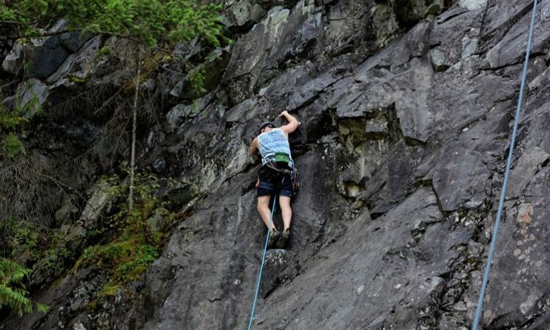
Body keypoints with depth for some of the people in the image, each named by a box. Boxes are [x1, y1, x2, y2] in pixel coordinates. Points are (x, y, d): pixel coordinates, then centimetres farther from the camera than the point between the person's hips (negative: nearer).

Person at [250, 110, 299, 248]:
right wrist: (285, 114, 64)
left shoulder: (258, 139, 27)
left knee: (262, 205, -4)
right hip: (287, 168, 2)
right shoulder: (282, 130, 29)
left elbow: (252, 151, 49)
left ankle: (273, 230, -30)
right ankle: (286, 229, -38)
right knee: (285, 204, -9)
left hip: (269, 167, -2)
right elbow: (295, 123, 48)